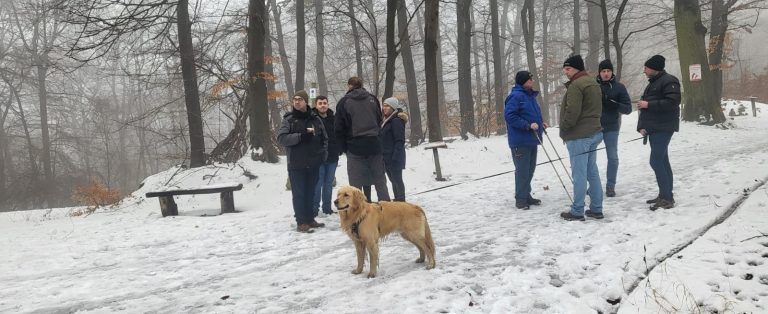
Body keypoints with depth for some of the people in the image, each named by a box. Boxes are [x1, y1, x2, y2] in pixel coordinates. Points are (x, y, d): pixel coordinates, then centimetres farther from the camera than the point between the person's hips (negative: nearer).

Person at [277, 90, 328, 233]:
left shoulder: (315, 119, 8)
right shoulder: (288, 119, -1)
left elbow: (324, 138, 17)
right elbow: (281, 138, -12)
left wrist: (323, 153, 4)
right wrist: (300, 136, -20)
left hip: (313, 163, 3)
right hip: (296, 164, -3)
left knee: (310, 193, 11)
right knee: (299, 194, -1)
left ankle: (310, 219, 22)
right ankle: (301, 222, 4)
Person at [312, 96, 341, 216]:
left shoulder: (333, 119, 6)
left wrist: (337, 151, 7)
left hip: (332, 157, 4)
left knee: (329, 183, 11)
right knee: (317, 183, -1)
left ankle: (327, 207, 21)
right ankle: (314, 208, 7)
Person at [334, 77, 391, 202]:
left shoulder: (344, 102, 0)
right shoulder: (372, 99, 10)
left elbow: (338, 128, -1)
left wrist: (344, 147, 7)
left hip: (355, 147, -3)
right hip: (374, 145, 3)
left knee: (356, 185, 1)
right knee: (380, 182, 10)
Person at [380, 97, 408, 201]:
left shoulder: (397, 120, -14)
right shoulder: (386, 121, 17)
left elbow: (400, 141, -19)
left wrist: (395, 157, -23)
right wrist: (383, 156, 19)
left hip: (394, 157, -10)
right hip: (387, 157, 10)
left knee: (397, 179, -5)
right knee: (393, 180, 15)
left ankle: (401, 201, 1)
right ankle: (397, 201, 23)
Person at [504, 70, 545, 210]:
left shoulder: (530, 95, 15)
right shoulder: (516, 96, -14)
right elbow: (509, 116, -22)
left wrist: (540, 123, 10)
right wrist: (528, 125, -25)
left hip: (531, 140, 9)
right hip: (520, 141, -9)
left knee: (530, 169, 15)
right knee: (522, 170, -5)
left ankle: (526, 195, 25)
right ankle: (520, 199, 4)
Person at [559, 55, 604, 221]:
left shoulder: (575, 85, -15)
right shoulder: (593, 83, 18)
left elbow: (572, 111, -21)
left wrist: (564, 128, -8)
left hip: (579, 136, -10)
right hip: (593, 132, 10)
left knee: (579, 174, -5)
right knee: (592, 173, 12)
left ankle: (577, 211, 0)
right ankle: (596, 209, 15)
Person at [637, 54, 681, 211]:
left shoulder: (668, 81, -11)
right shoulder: (653, 83, 19)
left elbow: (672, 102, -23)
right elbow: (645, 105, 20)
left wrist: (648, 104, -19)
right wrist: (642, 126, 7)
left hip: (663, 128, -10)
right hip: (654, 128, 10)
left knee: (656, 161, -14)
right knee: (662, 161, 11)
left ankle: (667, 198, -10)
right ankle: (665, 195, 16)